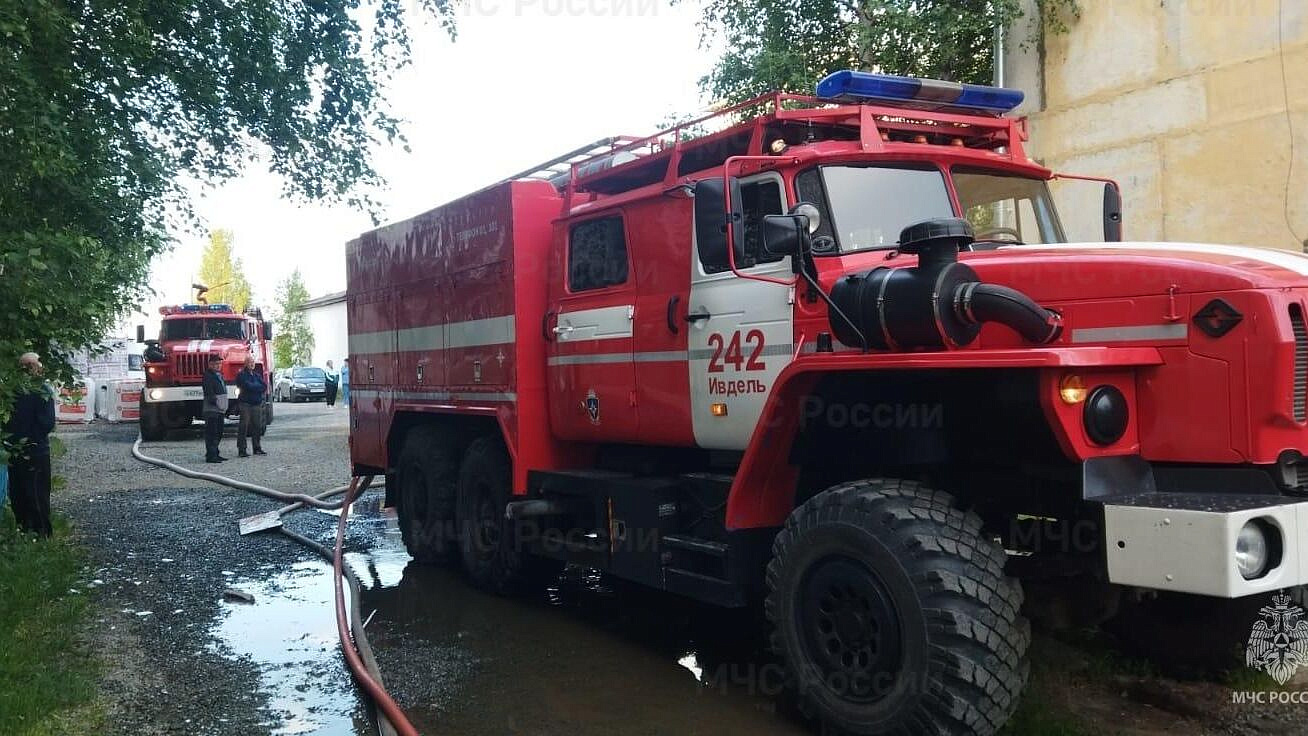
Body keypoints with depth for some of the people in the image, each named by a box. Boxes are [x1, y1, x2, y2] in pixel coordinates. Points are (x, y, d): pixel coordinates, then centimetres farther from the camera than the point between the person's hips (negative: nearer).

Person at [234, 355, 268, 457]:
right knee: (243, 427, -7)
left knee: (257, 426, 9)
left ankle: (257, 448, 17)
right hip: (245, 404, -6)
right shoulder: (242, 375, -3)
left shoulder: (257, 375, 17)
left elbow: (265, 386, 4)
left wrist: (255, 387, -10)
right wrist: (260, 387, -3)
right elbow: (248, 386, -16)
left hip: (257, 404, 6)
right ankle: (241, 450, -7)